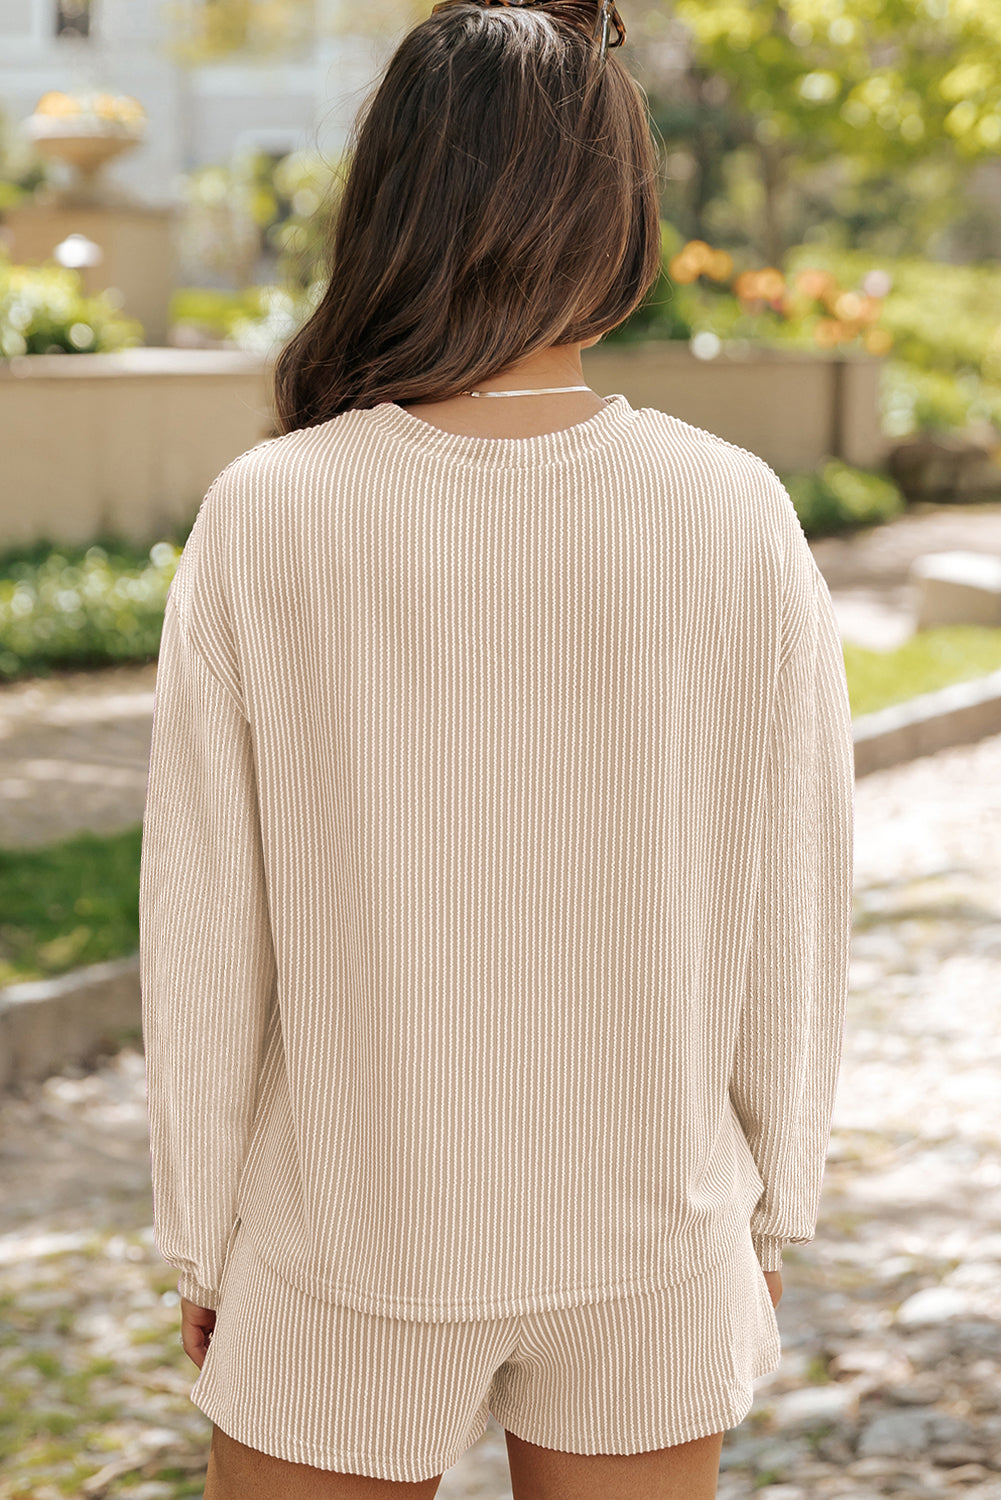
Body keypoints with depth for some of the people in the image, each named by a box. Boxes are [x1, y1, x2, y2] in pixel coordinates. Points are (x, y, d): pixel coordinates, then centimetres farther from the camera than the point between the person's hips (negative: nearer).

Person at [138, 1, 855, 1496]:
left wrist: (201, 1240, 3)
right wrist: (773, 1205, 10)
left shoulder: (266, 521, -16)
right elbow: (789, 905, -4)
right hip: (657, 1234, 2)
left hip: (354, 1260, -1)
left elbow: (206, 935, -10)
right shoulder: (739, 521, -12)